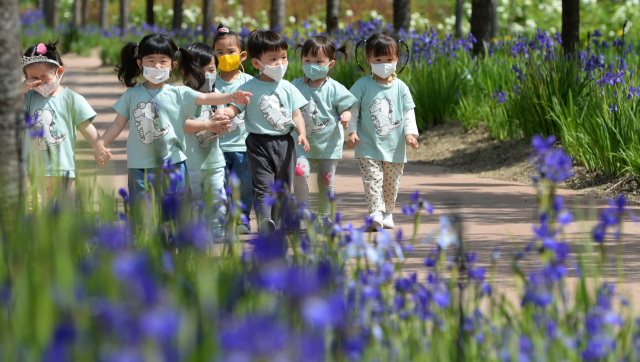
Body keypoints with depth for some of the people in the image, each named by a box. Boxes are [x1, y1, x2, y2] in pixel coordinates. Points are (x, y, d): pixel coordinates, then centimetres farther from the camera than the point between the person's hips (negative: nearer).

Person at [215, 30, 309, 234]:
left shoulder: (287, 88, 6)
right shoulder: (250, 88, -2)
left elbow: (297, 114, 7)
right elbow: (235, 109, -2)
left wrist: (302, 133, -10)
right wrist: (222, 112, -24)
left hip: (284, 143, 4)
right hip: (259, 143, -4)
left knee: (283, 187, 10)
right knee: (262, 186, -13)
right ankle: (265, 223, -21)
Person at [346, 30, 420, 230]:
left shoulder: (400, 88, 4)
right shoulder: (362, 85, -2)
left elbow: (408, 112, 7)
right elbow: (352, 110, 1)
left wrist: (410, 133, -5)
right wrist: (352, 132, -7)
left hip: (394, 147, 3)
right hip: (369, 146, -3)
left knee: (391, 183, 10)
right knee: (372, 178, -16)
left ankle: (387, 213, 26)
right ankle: (375, 213, -20)